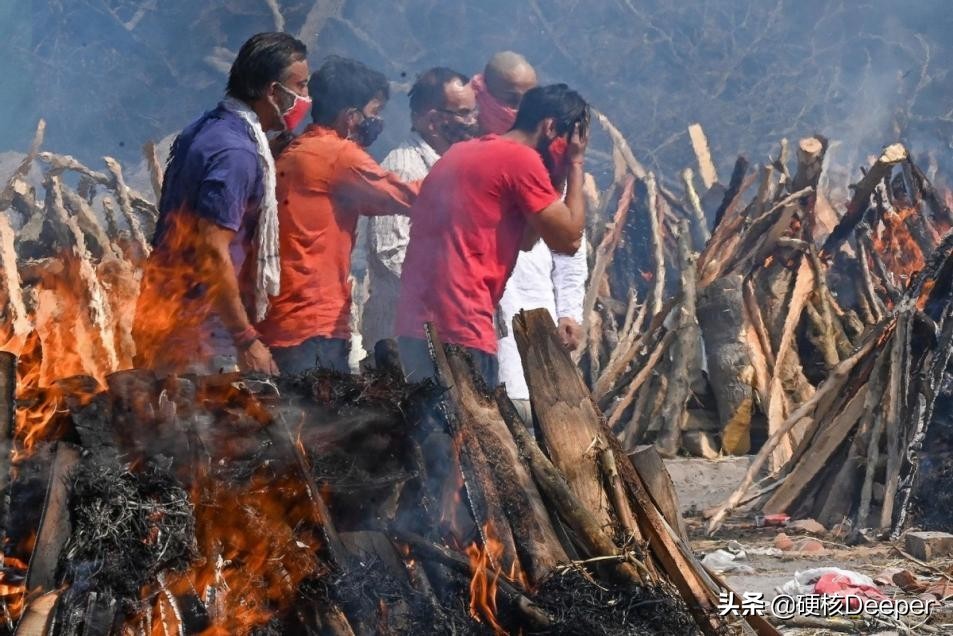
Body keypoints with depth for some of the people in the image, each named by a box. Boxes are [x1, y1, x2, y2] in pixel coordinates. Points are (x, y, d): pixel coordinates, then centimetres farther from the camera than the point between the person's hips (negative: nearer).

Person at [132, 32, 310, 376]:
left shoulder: (207, 129, 11)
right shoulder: (236, 151, -19)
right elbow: (212, 253, -25)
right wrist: (247, 339, -21)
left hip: (166, 314, 10)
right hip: (200, 331, -10)